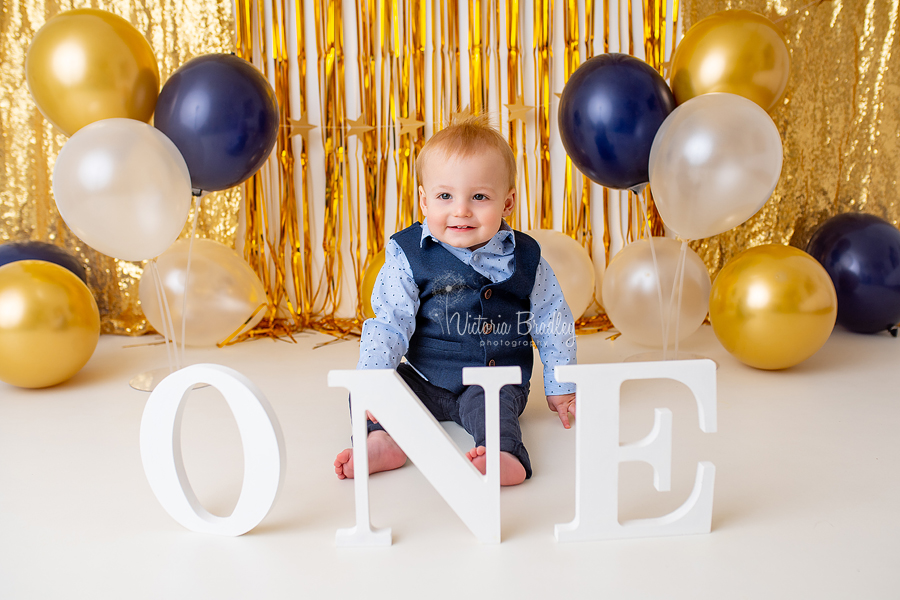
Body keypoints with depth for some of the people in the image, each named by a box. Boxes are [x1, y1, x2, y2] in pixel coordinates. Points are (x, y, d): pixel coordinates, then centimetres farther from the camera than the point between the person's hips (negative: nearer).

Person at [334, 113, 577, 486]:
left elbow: (553, 324, 6)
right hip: (426, 378, 2)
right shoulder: (408, 255, -8)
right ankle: (382, 441, -34)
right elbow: (389, 324, -8)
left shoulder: (525, 259, -4)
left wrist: (560, 387, 9)